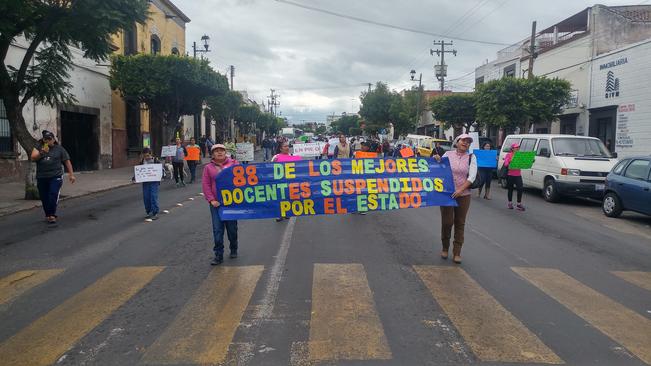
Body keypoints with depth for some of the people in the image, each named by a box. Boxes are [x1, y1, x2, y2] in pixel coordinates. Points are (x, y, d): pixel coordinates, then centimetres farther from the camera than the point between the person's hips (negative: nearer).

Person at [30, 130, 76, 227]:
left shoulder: (59, 149, 6)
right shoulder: (38, 148, 9)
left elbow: (67, 161, 7)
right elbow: (33, 157, -6)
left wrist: (71, 174, 3)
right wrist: (41, 153, -23)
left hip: (55, 177, -3)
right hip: (41, 178, 3)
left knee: (53, 195, -17)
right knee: (44, 198, 10)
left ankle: (52, 216, -15)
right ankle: (48, 215, 28)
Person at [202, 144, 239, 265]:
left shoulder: (233, 163, 4)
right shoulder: (208, 167, 5)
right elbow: (205, 185, 1)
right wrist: (211, 200, -9)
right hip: (216, 203, 0)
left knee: (232, 227, 10)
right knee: (217, 229, -2)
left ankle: (233, 249, 30)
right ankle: (219, 255, 4)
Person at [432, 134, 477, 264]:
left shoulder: (471, 157, 2)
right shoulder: (448, 154, 2)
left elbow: (472, 176, -7)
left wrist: (460, 189, -19)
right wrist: (437, 161, -13)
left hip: (463, 195, 1)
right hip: (447, 193, -1)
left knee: (460, 224, 6)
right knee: (447, 222, 0)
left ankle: (457, 253, 15)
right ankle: (445, 248, 23)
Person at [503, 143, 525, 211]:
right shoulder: (509, 155, -3)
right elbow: (505, 164, -12)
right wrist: (510, 162, -30)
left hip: (518, 175, 3)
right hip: (510, 175, -3)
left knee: (520, 189, -7)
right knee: (510, 189, 8)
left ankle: (519, 204, -1)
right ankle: (510, 203, 23)